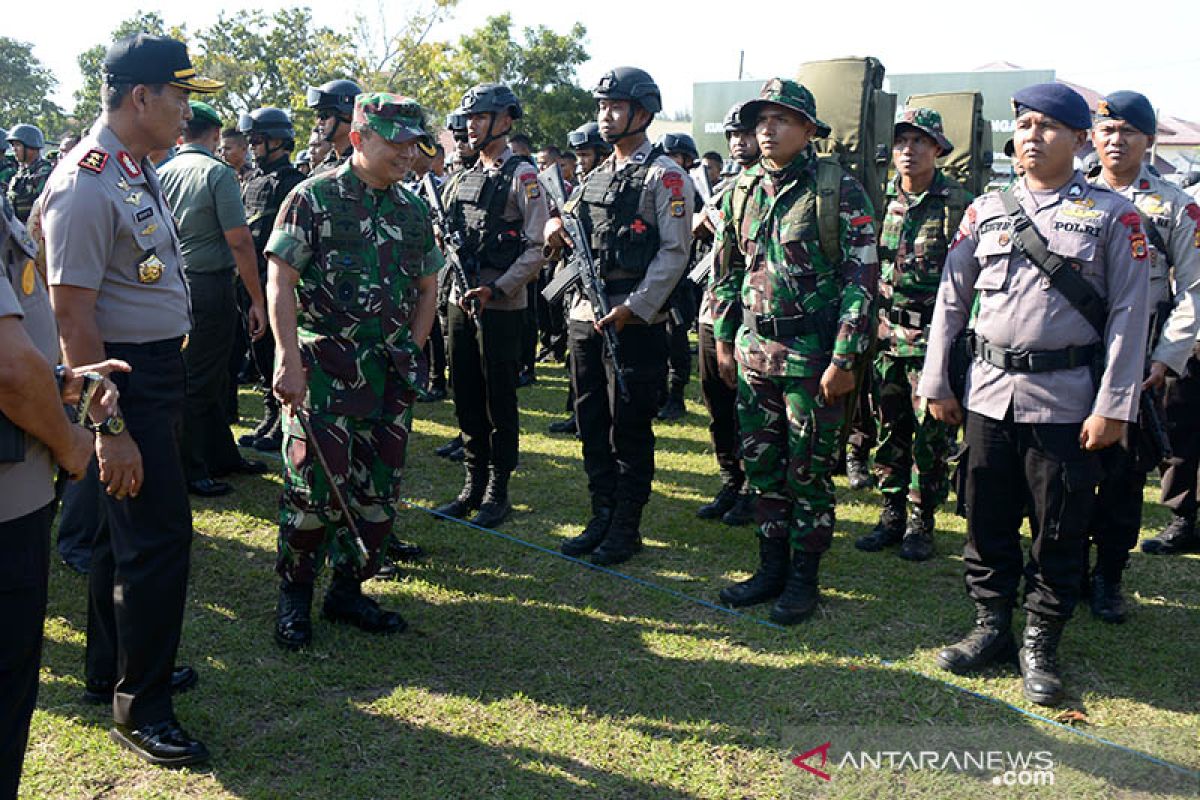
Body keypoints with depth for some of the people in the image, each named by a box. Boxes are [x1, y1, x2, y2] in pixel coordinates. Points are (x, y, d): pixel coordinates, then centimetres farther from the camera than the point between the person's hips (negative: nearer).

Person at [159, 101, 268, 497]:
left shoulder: (162, 173, 8)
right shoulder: (218, 172, -12)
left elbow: (157, 235, 14)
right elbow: (239, 242, -17)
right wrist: (257, 299, -12)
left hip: (175, 284, 7)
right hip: (210, 285, -7)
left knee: (212, 377, 17)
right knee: (198, 382, 0)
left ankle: (222, 457, 28)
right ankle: (189, 473, 9)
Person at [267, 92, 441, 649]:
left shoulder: (413, 210, 10)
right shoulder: (313, 198, -6)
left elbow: (427, 287, 18)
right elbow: (280, 282, -10)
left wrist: (410, 351, 8)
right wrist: (290, 361, -16)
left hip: (391, 371, 6)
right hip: (325, 367, -5)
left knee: (379, 488, 8)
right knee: (315, 483, -3)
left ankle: (348, 591, 24)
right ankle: (294, 595, 16)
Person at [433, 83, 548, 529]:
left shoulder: (522, 176, -7)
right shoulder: (463, 179, 15)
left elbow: (536, 248, -13)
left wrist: (494, 290, -20)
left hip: (501, 305, -7)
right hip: (460, 300, 7)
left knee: (500, 401, 1)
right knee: (466, 397, 12)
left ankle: (497, 493, 11)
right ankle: (473, 487, 24)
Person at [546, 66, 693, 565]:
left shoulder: (664, 176, -6)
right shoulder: (594, 177, 17)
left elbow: (674, 251, -13)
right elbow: (572, 239, 22)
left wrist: (633, 309, -19)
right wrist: (556, 231, -2)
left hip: (636, 322, -7)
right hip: (585, 317, 8)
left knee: (630, 430, 1)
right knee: (592, 425, 12)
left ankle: (626, 530, 12)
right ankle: (601, 519, 25)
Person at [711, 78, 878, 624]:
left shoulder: (839, 190, -8)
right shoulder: (742, 190, 9)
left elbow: (862, 279, -11)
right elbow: (726, 272, 17)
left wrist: (844, 359, -15)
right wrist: (723, 341, 13)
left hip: (814, 354, -5)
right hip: (753, 352, 5)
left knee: (809, 470, 5)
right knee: (761, 464, 12)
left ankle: (804, 578, 19)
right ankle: (771, 567, 27)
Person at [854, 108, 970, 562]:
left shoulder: (958, 204, -5)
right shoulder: (883, 201, 8)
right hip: (887, 335, 5)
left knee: (931, 435, 2)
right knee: (890, 430, 11)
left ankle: (921, 523, 15)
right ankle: (892, 516, 23)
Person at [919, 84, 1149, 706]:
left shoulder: (1112, 216, 0)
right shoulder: (985, 211, 9)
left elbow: (1129, 316, -3)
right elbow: (950, 300, 11)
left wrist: (1112, 407, -10)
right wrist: (936, 382, 7)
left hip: (1067, 402, -3)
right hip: (989, 392, 3)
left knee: (1059, 531, 6)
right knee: (987, 520, 11)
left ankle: (1040, 646, 22)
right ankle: (992, 627, 28)